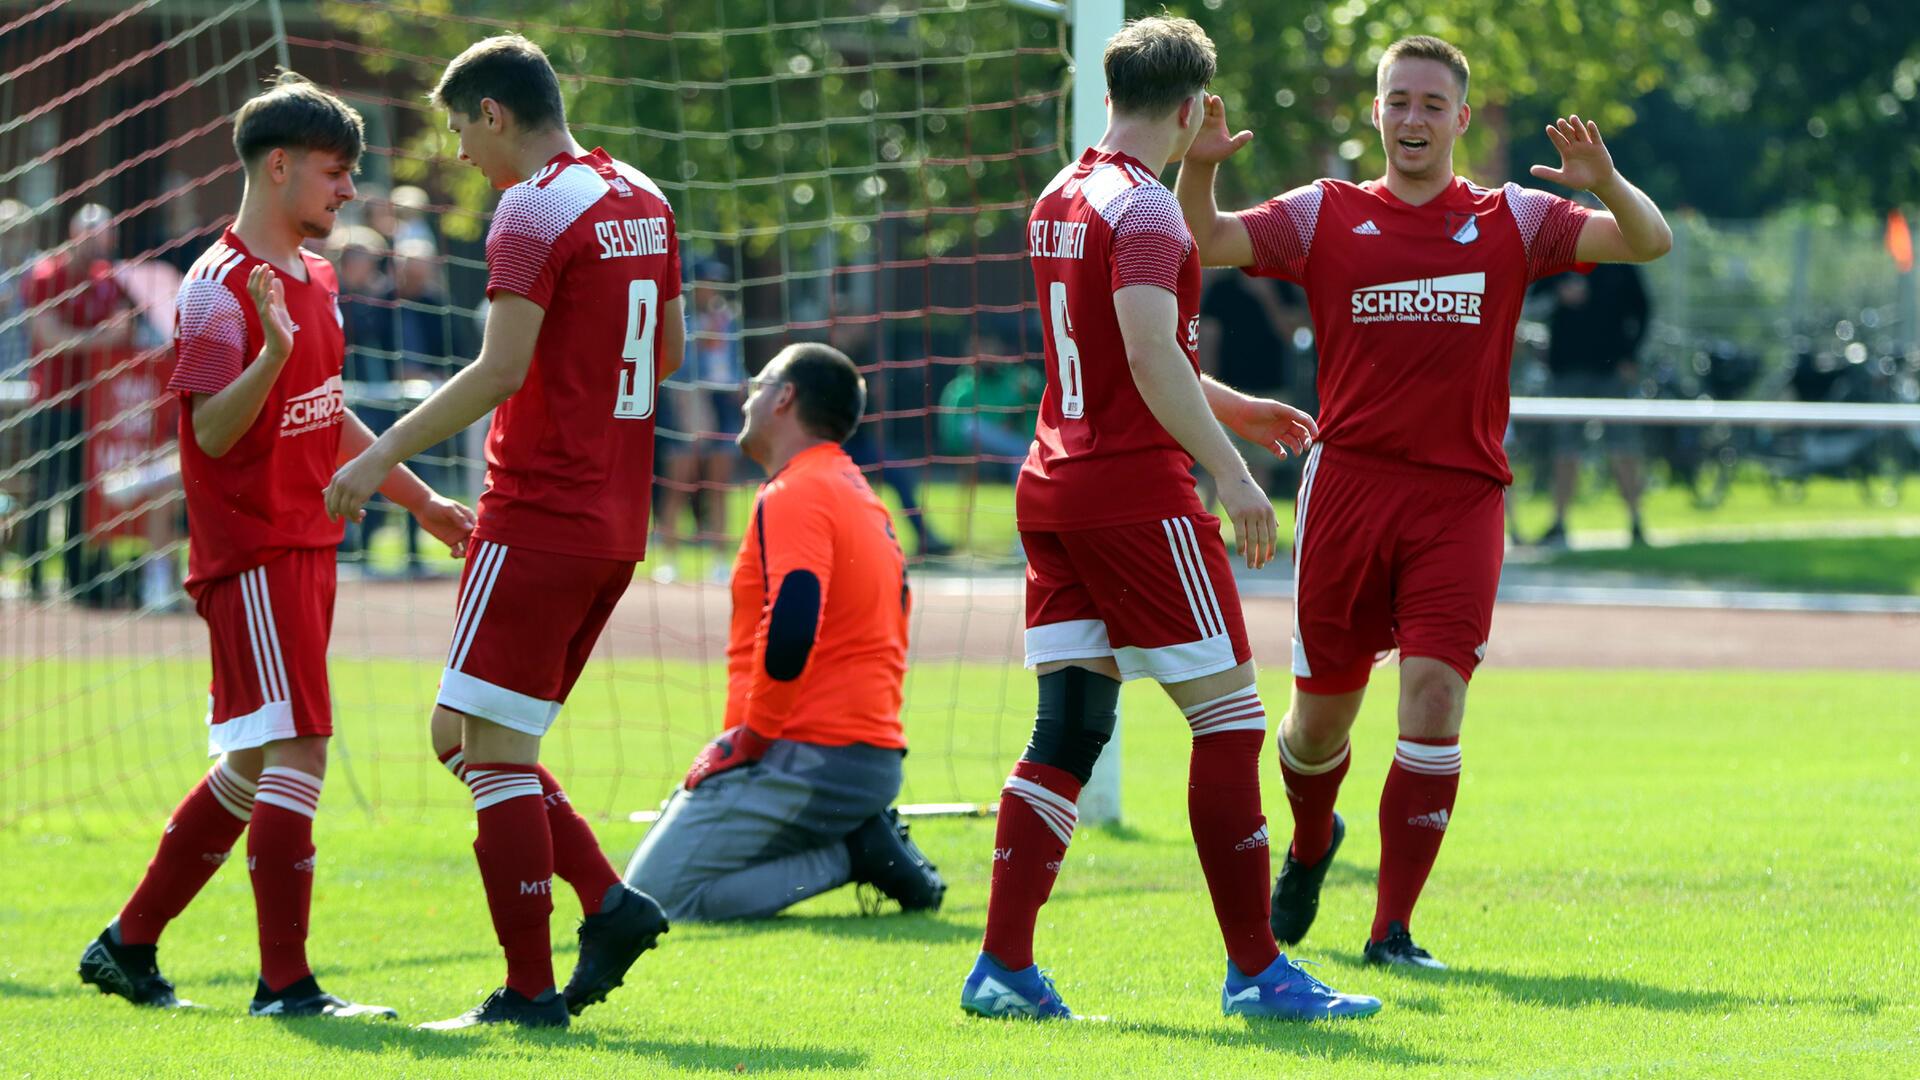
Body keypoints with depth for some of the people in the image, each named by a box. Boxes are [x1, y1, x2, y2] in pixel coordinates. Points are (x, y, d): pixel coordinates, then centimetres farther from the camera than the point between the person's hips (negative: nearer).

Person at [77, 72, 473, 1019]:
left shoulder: (314, 281, 14)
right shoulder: (219, 289, -14)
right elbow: (214, 432, -21)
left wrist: (417, 497, 28)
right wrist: (272, 355, -37)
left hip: (305, 545, 9)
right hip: (251, 554, -9)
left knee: (252, 765, 12)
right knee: (297, 751, -13)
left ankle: (128, 947, 22)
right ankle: (284, 984, -11)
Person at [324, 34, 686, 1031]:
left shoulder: (532, 210, -12)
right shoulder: (641, 201, 14)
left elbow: (502, 369, -20)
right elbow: (667, 351, 22)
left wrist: (385, 454, -17)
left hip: (538, 519, -9)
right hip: (616, 525, 9)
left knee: (491, 746, -5)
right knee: (467, 736, 15)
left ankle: (529, 991, -6)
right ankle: (611, 906, 4)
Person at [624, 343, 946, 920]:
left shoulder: (794, 494, -11)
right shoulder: (862, 496, 20)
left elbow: (791, 629, -26)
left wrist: (749, 739, -15)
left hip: (810, 761, -10)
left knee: (652, 897, -12)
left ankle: (850, 854, -13)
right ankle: (856, 840, 5)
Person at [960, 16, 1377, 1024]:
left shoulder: (1059, 201, 17)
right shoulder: (1142, 206, -12)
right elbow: (1151, 357, -22)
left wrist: (1239, 410, 32)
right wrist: (1231, 473, -22)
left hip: (1054, 486, 9)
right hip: (1137, 488, -9)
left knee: (1066, 731, 7)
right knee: (1228, 718, -3)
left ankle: (1003, 967, 0)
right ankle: (1255, 970, -3)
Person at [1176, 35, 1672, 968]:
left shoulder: (1512, 221, 7)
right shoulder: (1324, 216, 8)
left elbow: (1648, 242, 1)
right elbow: (1206, 243, 0)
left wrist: (1606, 183, -19)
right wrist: (1198, 170, -20)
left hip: (1460, 498, -1)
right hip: (1348, 481, 1)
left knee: (1434, 705, -14)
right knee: (1321, 710, 8)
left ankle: (1393, 929, -6)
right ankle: (1309, 847, 41)